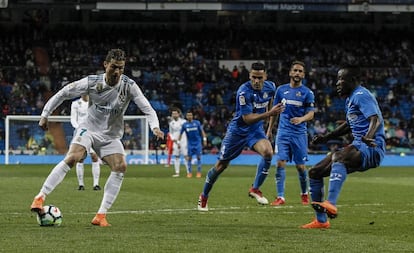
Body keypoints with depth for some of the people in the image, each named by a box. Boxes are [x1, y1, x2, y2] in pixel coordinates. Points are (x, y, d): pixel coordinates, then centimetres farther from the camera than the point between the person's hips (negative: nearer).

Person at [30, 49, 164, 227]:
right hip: (88, 129, -2)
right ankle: (40, 197, -23)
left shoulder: (129, 86, -13)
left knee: (120, 167, -21)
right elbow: (63, 94, -3)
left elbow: (147, 109, -14)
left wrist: (155, 127, -33)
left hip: (111, 136, 2)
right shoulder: (91, 82, -13)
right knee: (72, 157, -28)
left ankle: (101, 215, -17)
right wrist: (45, 115, -2)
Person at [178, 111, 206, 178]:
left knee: (198, 157, -3)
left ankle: (199, 172, 2)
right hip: (190, 144, 1)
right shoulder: (184, 124, 0)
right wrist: (178, 142, 3)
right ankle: (189, 172, 7)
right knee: (189, 158, -1)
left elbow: (202, 131, 3)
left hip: (198, 143, -1)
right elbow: (181, 134, 6)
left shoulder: (197, 123, -1)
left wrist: (204, 139, -3)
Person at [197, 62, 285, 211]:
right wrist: (269, 114, -37)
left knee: (268, 152, -26)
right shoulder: (244, 92, -27)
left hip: (256, 129, 4)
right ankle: (203, 197, 27)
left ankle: (255, 189, -9)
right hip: (238, 130, -4)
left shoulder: (270, 87, -7)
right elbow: (247, 118, -30)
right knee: (221, 165, 6)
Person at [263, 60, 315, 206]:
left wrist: (301, 119, -27)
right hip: (283, 132, 2)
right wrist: (269, 129, 15)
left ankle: (304, 194, 25)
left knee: (300, 166, 3)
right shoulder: (281, 90, 7)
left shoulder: (307, 93, -1)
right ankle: (280, 197, -8)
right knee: (280, 163, -10)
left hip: (299, 133, -2)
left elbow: (311, 114, -6)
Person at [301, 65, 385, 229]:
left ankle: (331, 204, -57)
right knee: (314, 173, 8)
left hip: (372, 149, -10)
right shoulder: (350, 99, 19)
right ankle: (321, 221, 15)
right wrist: (326, 138, 30)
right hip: (358, 147, 10)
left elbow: (376, 119, -26)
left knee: (338, 157, -40)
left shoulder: (361, 96, -11)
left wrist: (369, 136, -45)